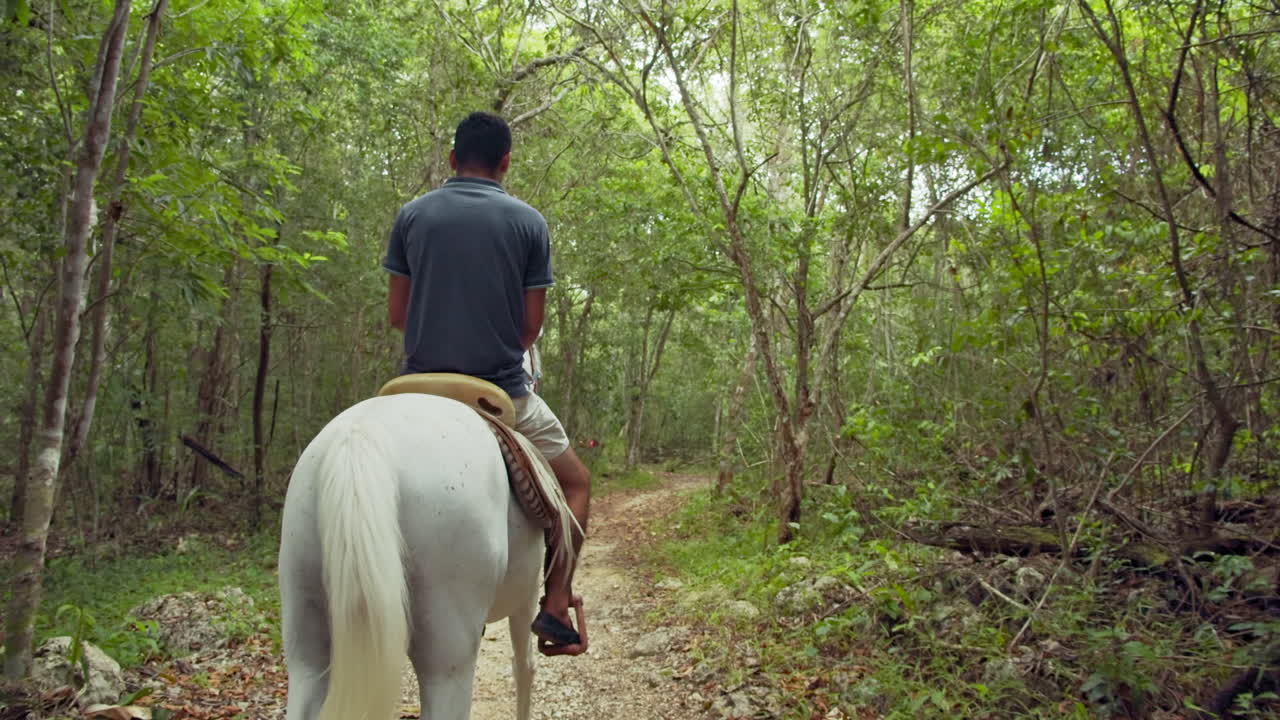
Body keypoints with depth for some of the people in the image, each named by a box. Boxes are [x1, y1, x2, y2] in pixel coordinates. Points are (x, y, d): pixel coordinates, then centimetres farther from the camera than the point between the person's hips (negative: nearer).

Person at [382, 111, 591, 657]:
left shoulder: (412, 215, 3)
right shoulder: (528, 222, -2)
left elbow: (396, 315, 5)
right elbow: (531, 326, -1)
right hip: (503, 394, -2)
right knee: (574, 483, 19)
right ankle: (555, 606, 8)